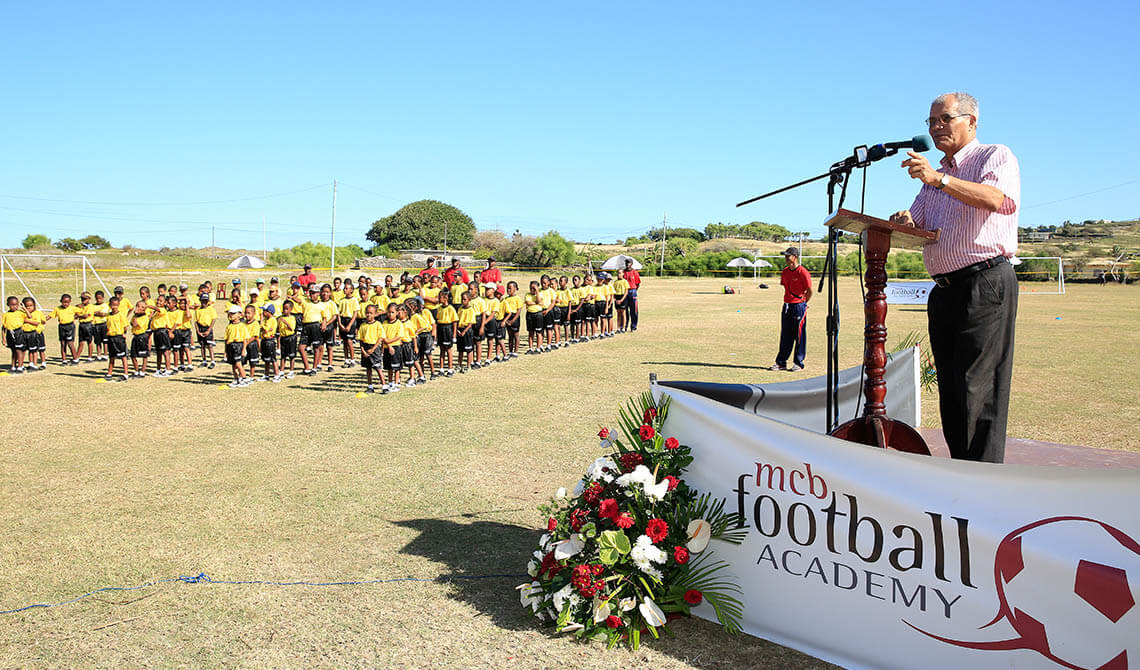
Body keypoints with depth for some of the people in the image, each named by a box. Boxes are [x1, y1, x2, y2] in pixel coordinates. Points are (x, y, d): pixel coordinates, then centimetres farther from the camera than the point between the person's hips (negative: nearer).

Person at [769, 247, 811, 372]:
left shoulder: (803, 272, -12)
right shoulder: (785, 272, 9)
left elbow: (809, 291, -8)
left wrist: (803, 303, 1)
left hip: (799, 307, -7)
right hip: (787, 306, 7)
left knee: (799, 336, 0)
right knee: (785, 335, 10)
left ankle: (798, 363, 8)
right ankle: (781, 362, 15)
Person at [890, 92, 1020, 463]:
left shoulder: (996, 156, 3)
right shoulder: (934, 176, 25)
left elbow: (1001, 200, -19)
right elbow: (916, 227, 22)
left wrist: (939, 178, -27)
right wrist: (904, 223, -2)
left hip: (986, 283, -7)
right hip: (944, 290, 8)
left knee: (978, 390, -12)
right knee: (951, 392, 6)